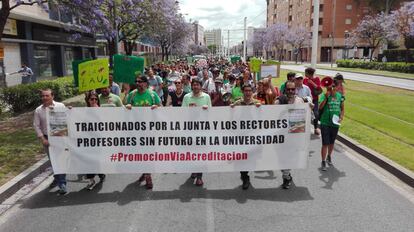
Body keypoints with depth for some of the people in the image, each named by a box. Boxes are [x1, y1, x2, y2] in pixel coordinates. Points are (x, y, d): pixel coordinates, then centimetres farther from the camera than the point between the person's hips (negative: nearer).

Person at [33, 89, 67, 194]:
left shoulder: (61, 106, -3)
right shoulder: (38, 110, 1)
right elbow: (36, 126, 2)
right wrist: (43, 139, -5)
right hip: (47, 138, 2)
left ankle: (62, 183, 2)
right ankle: (57, 178, 31)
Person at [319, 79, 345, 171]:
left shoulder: (340, 96, 3)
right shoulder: (324, 95, -10)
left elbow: (342, 108, 13)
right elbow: (320, 107, -23)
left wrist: (341, 117, -2)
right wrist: (326, 97, -31)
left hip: (335, 123, 4)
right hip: (325, 123, -4)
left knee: (332, 142, 19)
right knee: (325, 143, -3)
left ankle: (329, 157, 41)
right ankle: (323, 162, 9)